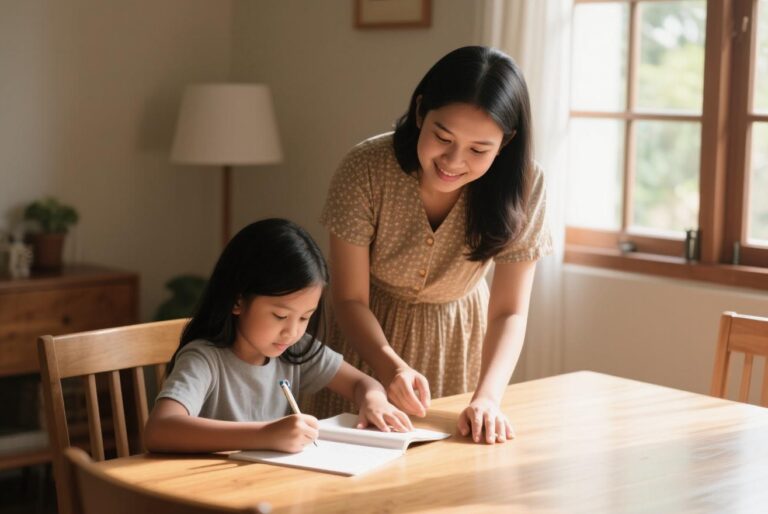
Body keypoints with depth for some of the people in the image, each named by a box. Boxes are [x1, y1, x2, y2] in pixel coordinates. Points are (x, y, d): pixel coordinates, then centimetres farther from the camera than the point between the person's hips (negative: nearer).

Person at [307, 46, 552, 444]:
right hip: (371, 334, -1)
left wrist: (487, 397, -38)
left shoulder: (522, 186, -24)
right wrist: (391, 366, -39)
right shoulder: (366, 169, -27)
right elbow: (350, 299, -20)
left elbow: (509, 311, -21)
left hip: (459, 337, 1)